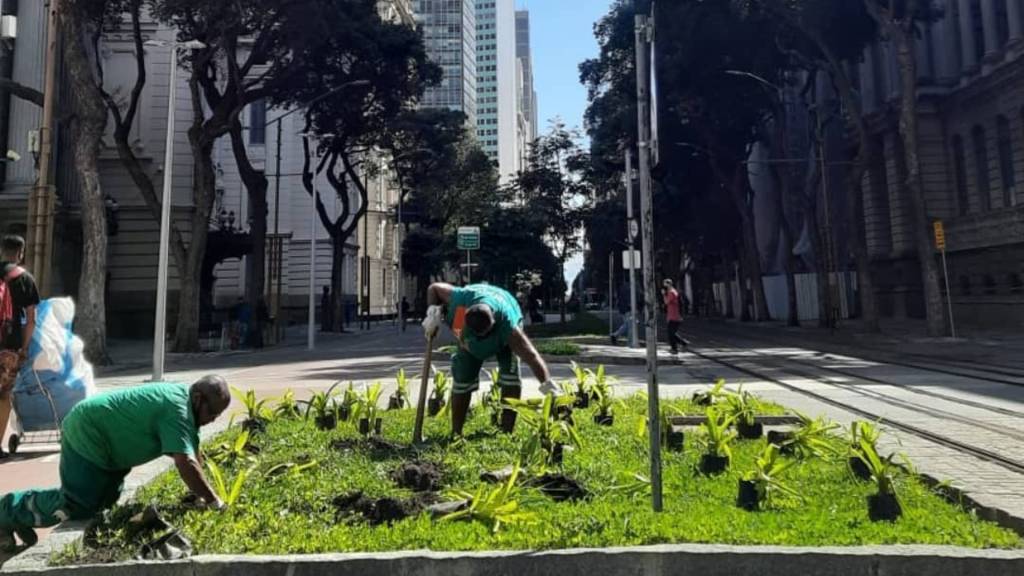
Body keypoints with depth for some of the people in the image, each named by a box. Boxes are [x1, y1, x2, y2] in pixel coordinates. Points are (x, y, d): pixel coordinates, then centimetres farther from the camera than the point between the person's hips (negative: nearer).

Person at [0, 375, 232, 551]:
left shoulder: (184, 399, -2)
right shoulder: (177, 409, -32)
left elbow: (192, 453, 4)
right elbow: (185, 463, -39)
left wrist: (201, 492, -2)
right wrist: (214, 501, -32)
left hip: (105, 440, 10)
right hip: (87, 436, -10)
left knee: (103, 501, 13)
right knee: (76, 507, -12)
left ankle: (24, 511, 30)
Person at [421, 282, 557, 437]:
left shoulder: (508, 326, -46)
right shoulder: (459, 299, -41)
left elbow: (531, 356, -47)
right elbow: (434, 288, -21)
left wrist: (548, 384, -54)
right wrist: (433, 311, -36)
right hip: (469, 339, 2)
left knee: (510, 375, -21)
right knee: (462, 379, -3)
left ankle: (507, 433, -13)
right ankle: (456, 434, 12)